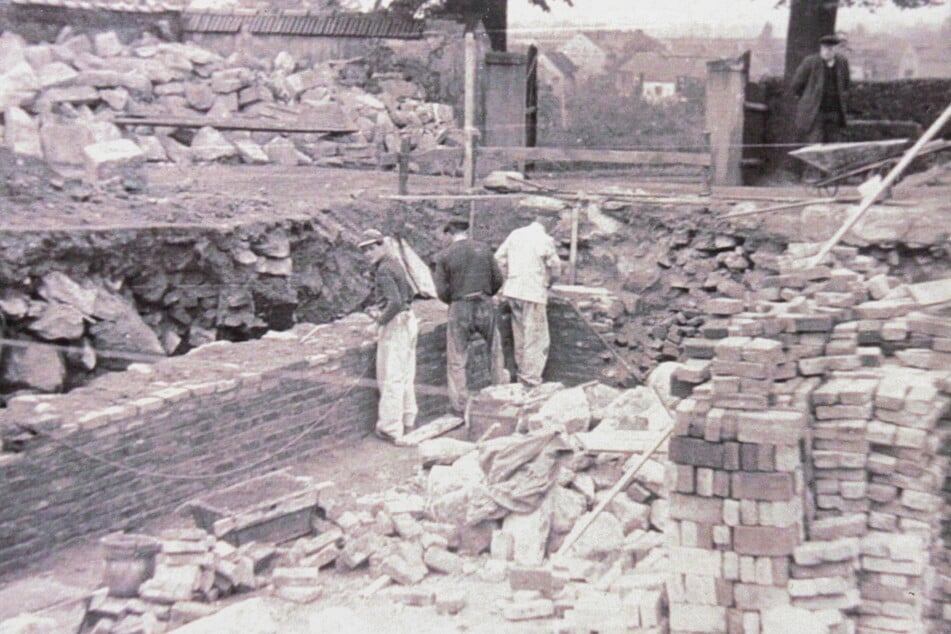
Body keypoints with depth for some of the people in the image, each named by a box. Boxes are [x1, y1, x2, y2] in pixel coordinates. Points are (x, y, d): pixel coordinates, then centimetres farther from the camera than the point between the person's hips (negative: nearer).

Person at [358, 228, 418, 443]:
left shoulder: (383, 271, -18)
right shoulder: (395, 264, 12)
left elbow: (395, 302, -28)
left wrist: (382, 318, -13)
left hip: (394, 324, -10)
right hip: (408, 319, 10)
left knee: (390, 377, -3)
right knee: (405, 375, 18)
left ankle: (391, 429, 2)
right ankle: (408, 419, 29)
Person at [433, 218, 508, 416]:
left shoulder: (444, 255, -4)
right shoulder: (483, 248, 2)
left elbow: (441, 291, -6)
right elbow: (497, 279, 5)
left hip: (460, 308, -2)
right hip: (485, 305, 2)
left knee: (456, 359, 6)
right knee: (495, 349, 21)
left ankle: (459, 405, 7)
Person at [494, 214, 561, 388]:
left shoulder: (516, 234, 6)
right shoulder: (545, 240, -12)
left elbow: (499, 257, 10)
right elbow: (555, 267, -6)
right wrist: (549, 281, 14)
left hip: (513, 290, 7)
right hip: (534, 293, -7)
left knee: (520, 335, 17)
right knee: (536, 338, 2)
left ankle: (522, 374, 26)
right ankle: (531, 378, 5)